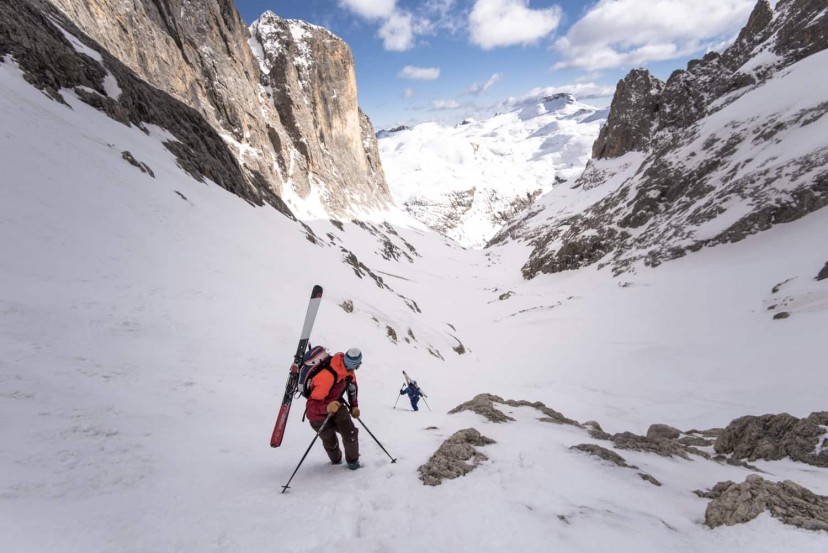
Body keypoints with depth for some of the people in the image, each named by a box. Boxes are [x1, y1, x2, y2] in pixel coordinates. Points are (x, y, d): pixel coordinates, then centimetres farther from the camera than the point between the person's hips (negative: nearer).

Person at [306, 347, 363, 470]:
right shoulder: (327, 376, -40)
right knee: (330, 442, 8)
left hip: (336, 405, 5)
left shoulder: (348, 370, -16)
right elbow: (311, 404, -37)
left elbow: (352, 385, 7)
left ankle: (353, 460, 23)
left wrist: (354, 406, 6)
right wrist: (327, 408, -53)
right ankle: (336, 460, 41)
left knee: (351, 434, -4)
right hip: (319, 413, -5)